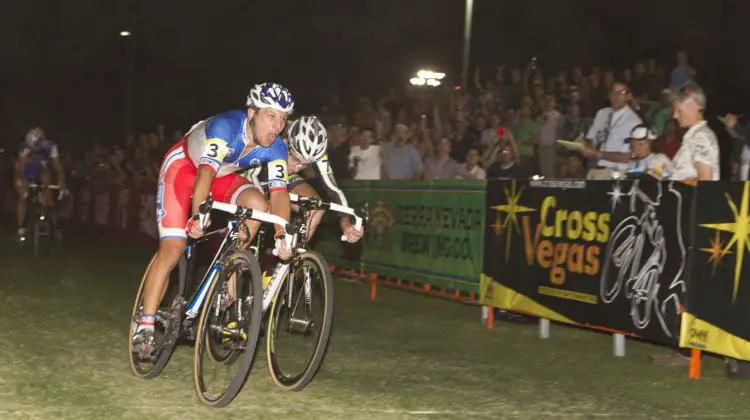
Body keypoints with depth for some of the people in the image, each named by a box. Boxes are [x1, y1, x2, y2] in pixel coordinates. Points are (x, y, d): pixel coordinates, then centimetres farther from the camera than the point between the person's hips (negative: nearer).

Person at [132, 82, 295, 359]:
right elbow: (206, 172, -46)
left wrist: (282, 236, -36)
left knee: (258, 204, -23)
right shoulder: (226, 126, -36)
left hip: (224, 174, 5)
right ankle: (144, 328, -10)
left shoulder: (275, 148, -20)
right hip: (184, 165, -5)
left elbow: (279, 191, -23)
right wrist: (198, 216, -60)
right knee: (173, 248, -16)